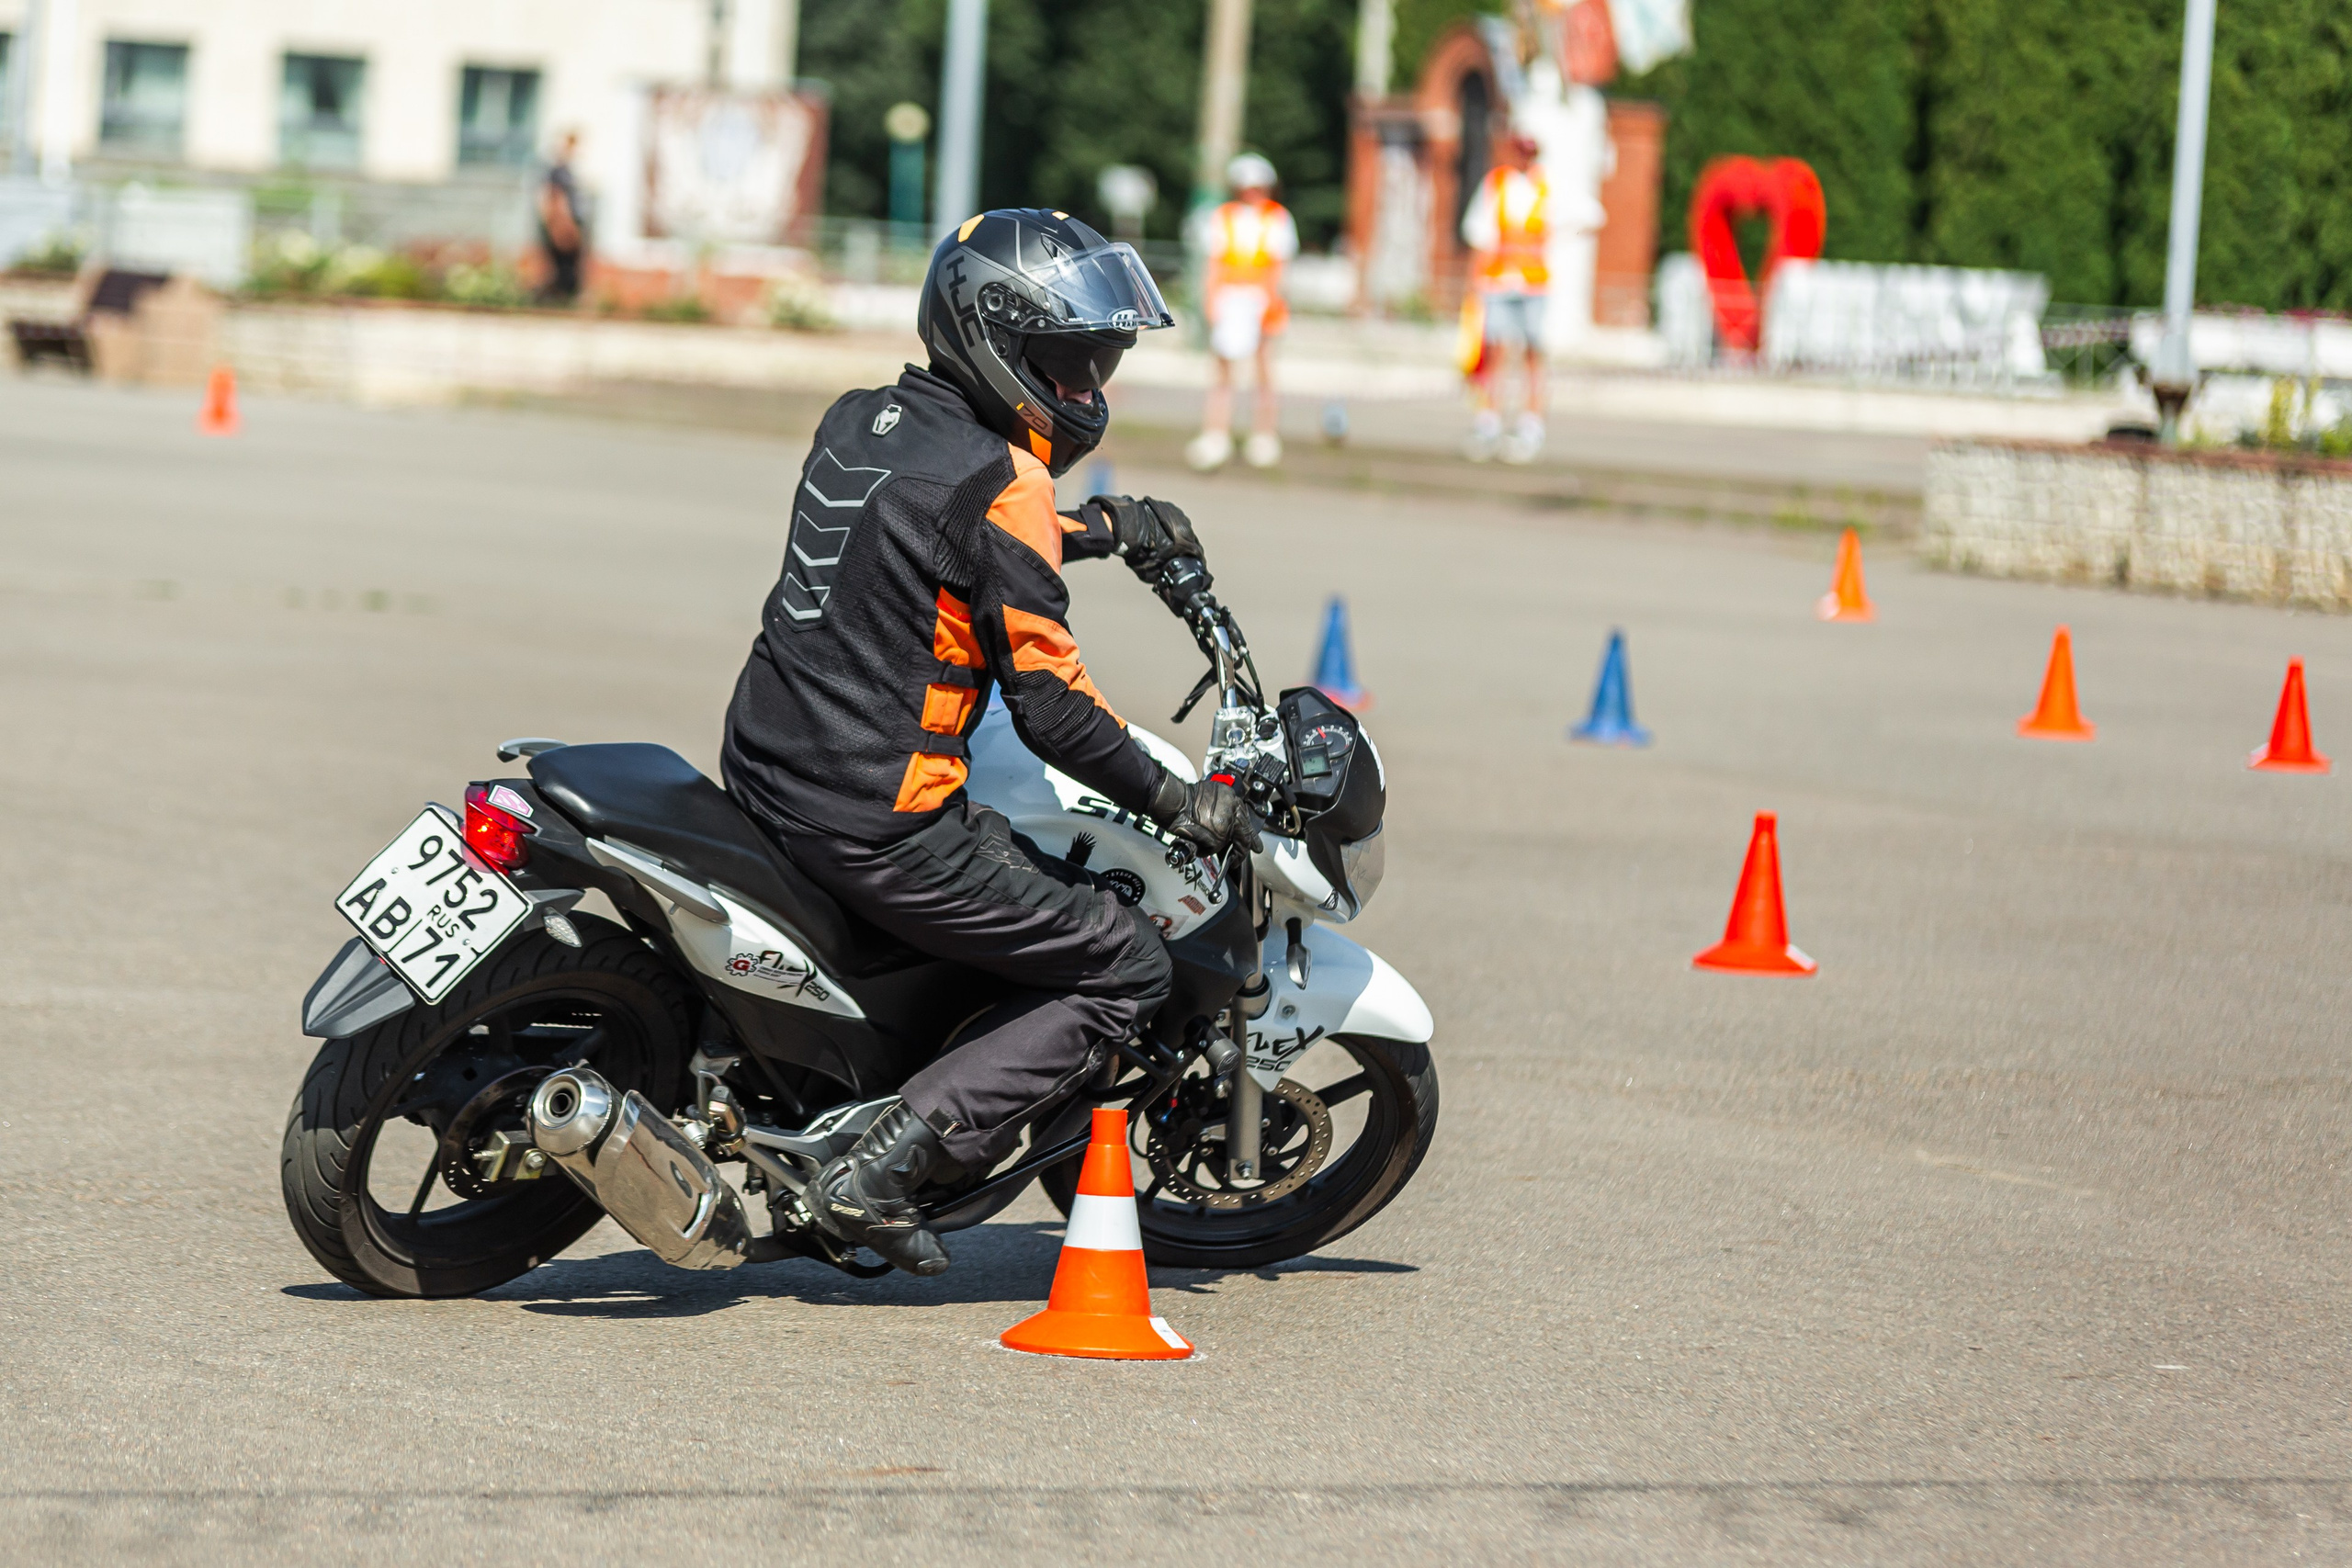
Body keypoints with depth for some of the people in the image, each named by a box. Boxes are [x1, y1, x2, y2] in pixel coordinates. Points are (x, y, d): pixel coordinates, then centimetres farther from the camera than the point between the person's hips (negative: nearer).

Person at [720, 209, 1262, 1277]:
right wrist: (1177, 803, -4)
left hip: (763, 773, 9)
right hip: (876, 821, -9)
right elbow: (1050, 706, -16)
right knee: (1126, 969, 2)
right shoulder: (1000, 483, -16)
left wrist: (1100, 526, 36)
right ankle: (882, 1167, -8)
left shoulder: (859, 423, 9)